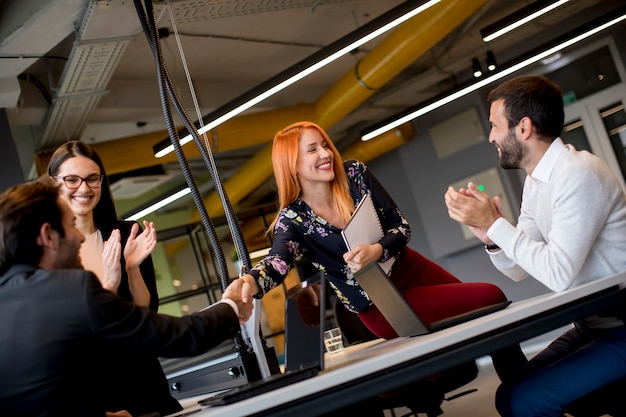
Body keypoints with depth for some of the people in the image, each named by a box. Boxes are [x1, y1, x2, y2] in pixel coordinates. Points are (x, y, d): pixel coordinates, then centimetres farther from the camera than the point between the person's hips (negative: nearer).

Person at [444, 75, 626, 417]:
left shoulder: (578, 174, -21)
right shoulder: (535, 182, 8)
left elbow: (558, 274, -26)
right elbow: (520, 270, 8)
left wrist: (494, 223, -20)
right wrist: (489, 233, -10)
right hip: (594, 325, 9)